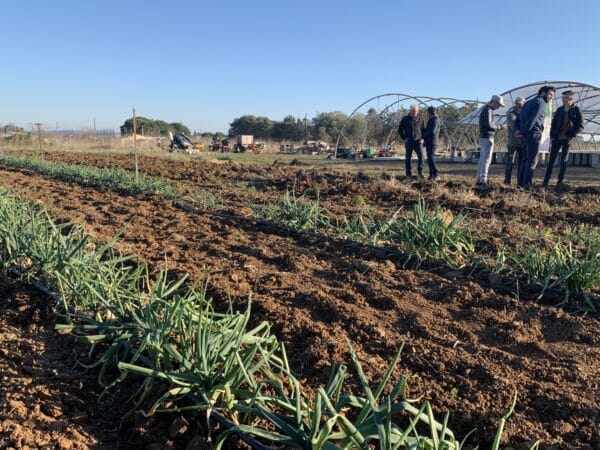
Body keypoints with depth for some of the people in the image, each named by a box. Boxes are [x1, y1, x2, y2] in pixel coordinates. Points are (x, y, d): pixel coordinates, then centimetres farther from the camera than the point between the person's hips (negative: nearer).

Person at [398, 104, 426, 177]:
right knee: (408, 157, 1)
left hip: (418, 141, 1)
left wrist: (422, 139, -1)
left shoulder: (420, 119, 6)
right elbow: (400, 129, 8)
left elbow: (424, 130, 13)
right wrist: (404, 138, -3)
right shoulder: (405, 119, 3)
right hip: (408, 141, 0)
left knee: (421, 156, -11)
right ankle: (408, 173, 8)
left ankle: (420, 172, -2)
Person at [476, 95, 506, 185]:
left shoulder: (485, 110, 19)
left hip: (483, 138, 10)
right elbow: (488, 124, -21)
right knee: (486, 160, -10)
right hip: (487, 138, -10)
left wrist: (498, 126, 14)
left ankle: (479, 180, 11)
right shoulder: (488, 110, -11)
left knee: (482, 160, 10)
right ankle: (483, 180, -12)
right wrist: (499, 127, -8)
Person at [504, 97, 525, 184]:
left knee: (522, 162, 6)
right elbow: (513, 126, -19)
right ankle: (507, 181, 4)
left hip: (523, 142, 5)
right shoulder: (511, 114, -1)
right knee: (510, 162, -2)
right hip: (513, 142, -5)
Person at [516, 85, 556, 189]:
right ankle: (527, 185, -10)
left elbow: (520, 116, 15)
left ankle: (520, 183, 11)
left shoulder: (529, 102, 21)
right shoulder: (541, 103, -7)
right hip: (534, 134, -9)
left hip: (527, 135, 9)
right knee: (532, 160, -7)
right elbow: (533, 119, -18)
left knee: (526, 159, 13)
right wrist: (524, 131, -12)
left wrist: (519, 129, 3)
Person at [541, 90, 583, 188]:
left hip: (567, 139, -2)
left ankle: (560, 182, 8)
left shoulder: (576, 110, -3)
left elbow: (580, 126, -3)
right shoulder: (559, 110, 6)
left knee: (564, 161, 4)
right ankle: (545, 182, 1)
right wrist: (552, 136, 1)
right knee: (551, 160, 0)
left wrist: (572, 135, -12)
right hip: (557, 139, 3)